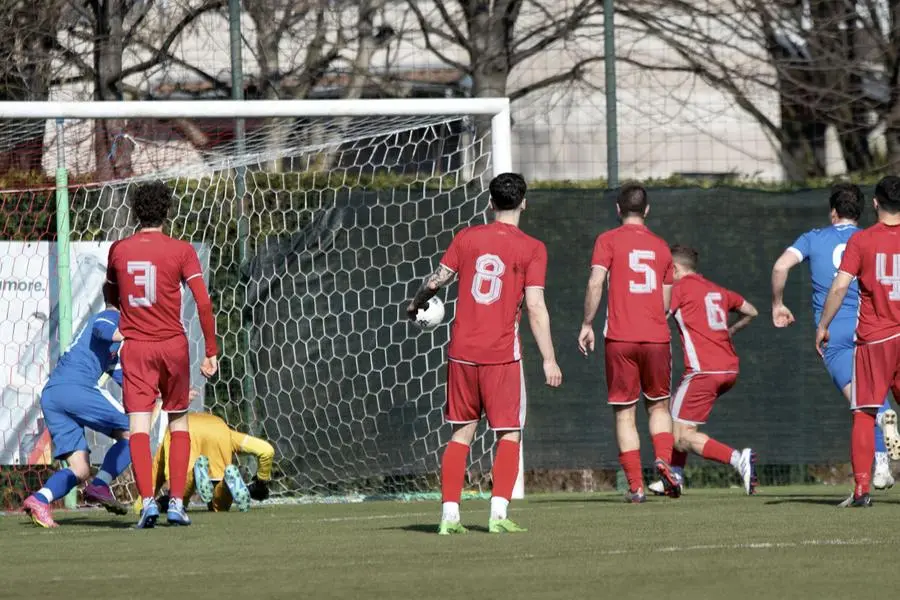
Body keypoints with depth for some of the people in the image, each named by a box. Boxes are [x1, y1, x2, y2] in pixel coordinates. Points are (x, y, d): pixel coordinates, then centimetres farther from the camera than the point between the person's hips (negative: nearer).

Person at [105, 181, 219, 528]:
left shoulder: (119, 251, 3)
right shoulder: (181, 251, -5)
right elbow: (203, 303, -10)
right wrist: (210, 352, -4)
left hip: (134, 347, 1)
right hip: (173, 344, -1)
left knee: (139, 427, -4)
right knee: (178, 423, 14)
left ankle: (147, 500, -20)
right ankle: (177, 502, 6)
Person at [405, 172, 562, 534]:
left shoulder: (467, 238, 5)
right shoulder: (532, 249, -4)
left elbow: (437, 280, 5)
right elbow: (535, 307, -10)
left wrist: (415, 306, 26)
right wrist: (549, 359, -8)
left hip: (462, 351, 3)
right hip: (502, 353, -3)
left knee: (462, 433, 10)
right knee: (509, 434, 5)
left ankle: (450, 514, 4)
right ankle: (498, 513, -9)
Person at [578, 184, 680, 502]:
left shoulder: (608, 241, 2)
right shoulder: (660, 246, 12)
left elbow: (595, 282, -11)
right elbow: (666, 301, 15)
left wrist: (587, 324, -3)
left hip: (620, 338, -3)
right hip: (657, 337, 3)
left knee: (625, 413, 2)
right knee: (658, 405, 17)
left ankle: (636, 485, -3)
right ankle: (664, 459, -8)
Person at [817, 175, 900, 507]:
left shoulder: (860, 241, -3)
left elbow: (839, 287, -9)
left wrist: (823, 326, 0)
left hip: (873, 338, -2)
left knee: (864, 414, 2)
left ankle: (862, 488, -6)